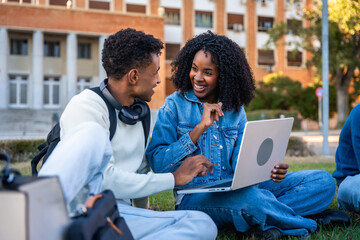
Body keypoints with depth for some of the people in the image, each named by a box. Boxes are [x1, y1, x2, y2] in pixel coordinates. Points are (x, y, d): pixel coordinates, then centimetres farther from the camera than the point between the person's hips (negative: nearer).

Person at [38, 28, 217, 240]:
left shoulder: (141, 114, 18)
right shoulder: (86, 106, -5)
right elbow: (105, 180, -15)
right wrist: (174, 178, -7)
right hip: (75, 203, -6)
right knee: (92, 133, -29)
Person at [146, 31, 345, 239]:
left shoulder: (235, 110, 11)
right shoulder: (175, 106, 0)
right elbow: (158, 164, -9)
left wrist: (268, 171, -15)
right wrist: (200, 128, -17)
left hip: (234, 190, 5)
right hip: (195, 197, -5)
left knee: (323, 181, -7)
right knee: (252, 199, -39)